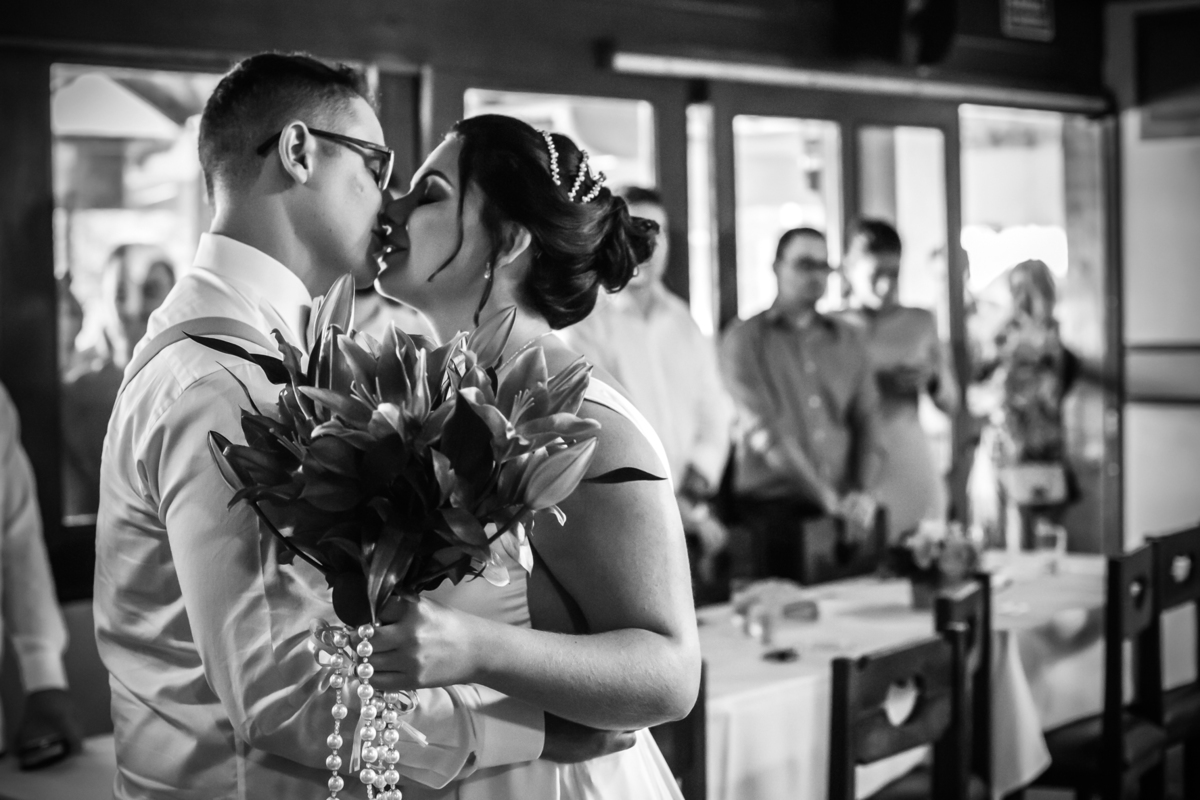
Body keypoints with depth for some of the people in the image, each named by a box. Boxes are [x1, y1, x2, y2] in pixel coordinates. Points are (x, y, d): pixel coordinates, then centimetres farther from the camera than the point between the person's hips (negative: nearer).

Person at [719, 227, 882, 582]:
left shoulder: (847, 341, 14)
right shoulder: (744, 339, 0)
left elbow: (867, 420, 8)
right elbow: (763, 431, -9)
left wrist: (865, 493, -9)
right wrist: (828, 497, -14)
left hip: (845, 511, 4)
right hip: (772, 508, -3)